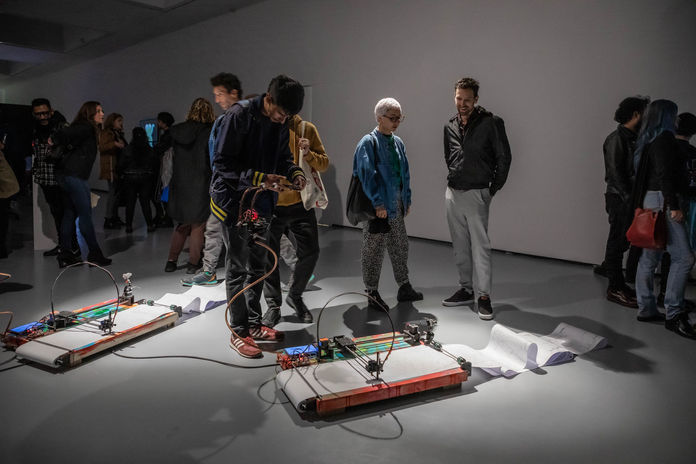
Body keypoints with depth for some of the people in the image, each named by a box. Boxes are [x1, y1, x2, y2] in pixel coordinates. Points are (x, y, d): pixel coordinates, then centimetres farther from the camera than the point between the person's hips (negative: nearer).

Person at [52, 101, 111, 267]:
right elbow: (64, 134, -21)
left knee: (70, 214, 10)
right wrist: (54, 141, -4)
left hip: (65, 175, 10)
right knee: (85, 214, -5)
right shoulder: (87, 128, -10)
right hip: (74, 176, -10)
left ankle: (65, 254, 14)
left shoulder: (88, 129, 19)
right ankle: (94, 253, -1)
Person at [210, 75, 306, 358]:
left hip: (261, 202, 7)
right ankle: (239, 332, 11)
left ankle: (254, 324, 28)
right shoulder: (239, 115, -18)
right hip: (234, 199, -7)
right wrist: (259, 178, -29)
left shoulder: (281, 124, 3)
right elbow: (222, 163, -19)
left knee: (258, 265, 14)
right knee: (238, 267, -1)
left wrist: (294, 173, -7)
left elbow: (283, 158, 15)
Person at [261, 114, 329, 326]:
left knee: (310, 253, 3)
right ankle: (273, 306, 21)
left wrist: (308, 154, -16)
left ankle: (295, 296, 28)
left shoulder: (307, 129, 1)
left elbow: (324, 164, 2)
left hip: (300, 203, 1)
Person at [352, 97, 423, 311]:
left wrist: (407, 199, 13)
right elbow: (367, 175, -16)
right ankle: (372, 294, 13)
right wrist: (378, 203, -20)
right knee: (374, 249, 2)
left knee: (400, 247, 16)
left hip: (396, 205, 8)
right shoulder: (368, 142, -10)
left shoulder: (398, 143, 13)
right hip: (377, 205, -8)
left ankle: (404, 287, 30)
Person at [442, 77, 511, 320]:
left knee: (480, 245, -7)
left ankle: (483, 295, 1)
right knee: (460, 245, 11)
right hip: (452, 193, 6)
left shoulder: (491, 123, -7)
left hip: (476, 193, -6)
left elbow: (504, 157, -3)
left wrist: (493, 188, -2)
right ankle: (466, 288, 23)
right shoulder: (450, 126, 10)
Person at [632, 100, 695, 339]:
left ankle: (646, 309, 15)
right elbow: (665, 175, -19)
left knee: (650, 256, 10)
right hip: (662, 200, -10)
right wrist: (674, 206, -21)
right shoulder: (664, 138, -9)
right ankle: (673, 314, -9)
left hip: (650, 202, 10)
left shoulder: (648, 140, 18)